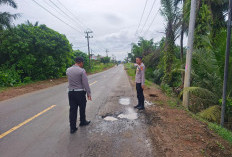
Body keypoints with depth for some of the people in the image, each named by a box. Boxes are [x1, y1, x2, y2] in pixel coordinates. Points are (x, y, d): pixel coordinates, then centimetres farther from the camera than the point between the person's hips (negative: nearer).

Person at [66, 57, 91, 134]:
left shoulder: (68, 70, 4)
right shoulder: (82, 71, -14)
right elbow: (85, 83, -15)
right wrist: (88, 93, -10)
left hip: (71, 92, 5)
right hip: (80, 92, -4)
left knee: (72, 109, 8)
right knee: (82, 108, 17)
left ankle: (72, 127, 12)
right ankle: (82, 122, 36)